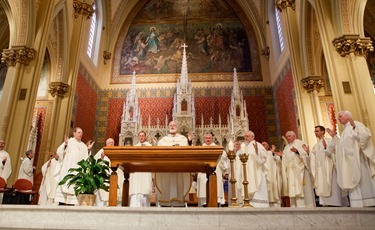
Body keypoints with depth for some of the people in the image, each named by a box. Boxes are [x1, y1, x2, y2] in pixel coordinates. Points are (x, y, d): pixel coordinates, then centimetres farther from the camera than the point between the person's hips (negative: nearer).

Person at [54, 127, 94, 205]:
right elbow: (59, 152, -3)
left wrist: (88, 150, -3)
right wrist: (65, 145, -19)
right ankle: (61, 202, -6)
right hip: (67, 169, -3)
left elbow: (85, 159, 10)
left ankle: (71, 203, -4)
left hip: (78, 170, 3)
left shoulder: (83, 146, 18)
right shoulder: (69, 141, 8)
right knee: (65, 185, -9)